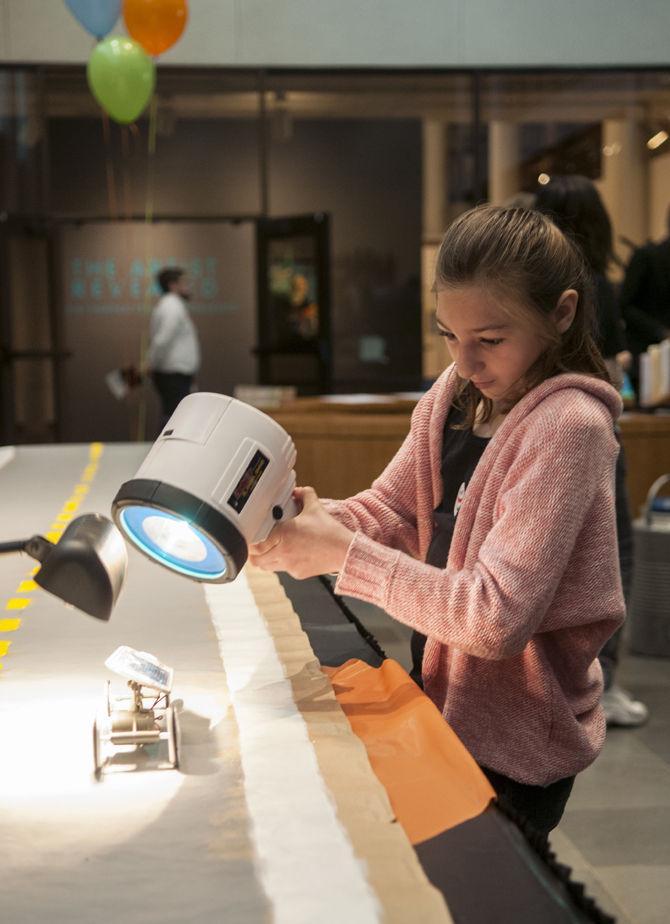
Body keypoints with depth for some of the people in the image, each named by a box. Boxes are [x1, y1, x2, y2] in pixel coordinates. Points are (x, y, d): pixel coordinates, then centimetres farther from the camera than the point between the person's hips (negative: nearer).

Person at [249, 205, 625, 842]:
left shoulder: (567, 427, -25)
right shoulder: (456, 393, -1)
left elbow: (497, 617, -29)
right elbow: (391, 509, -2)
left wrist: (342, 554, -29)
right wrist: (311, 521, -22)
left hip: (515, 741, -7)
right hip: (454, 699, 7)